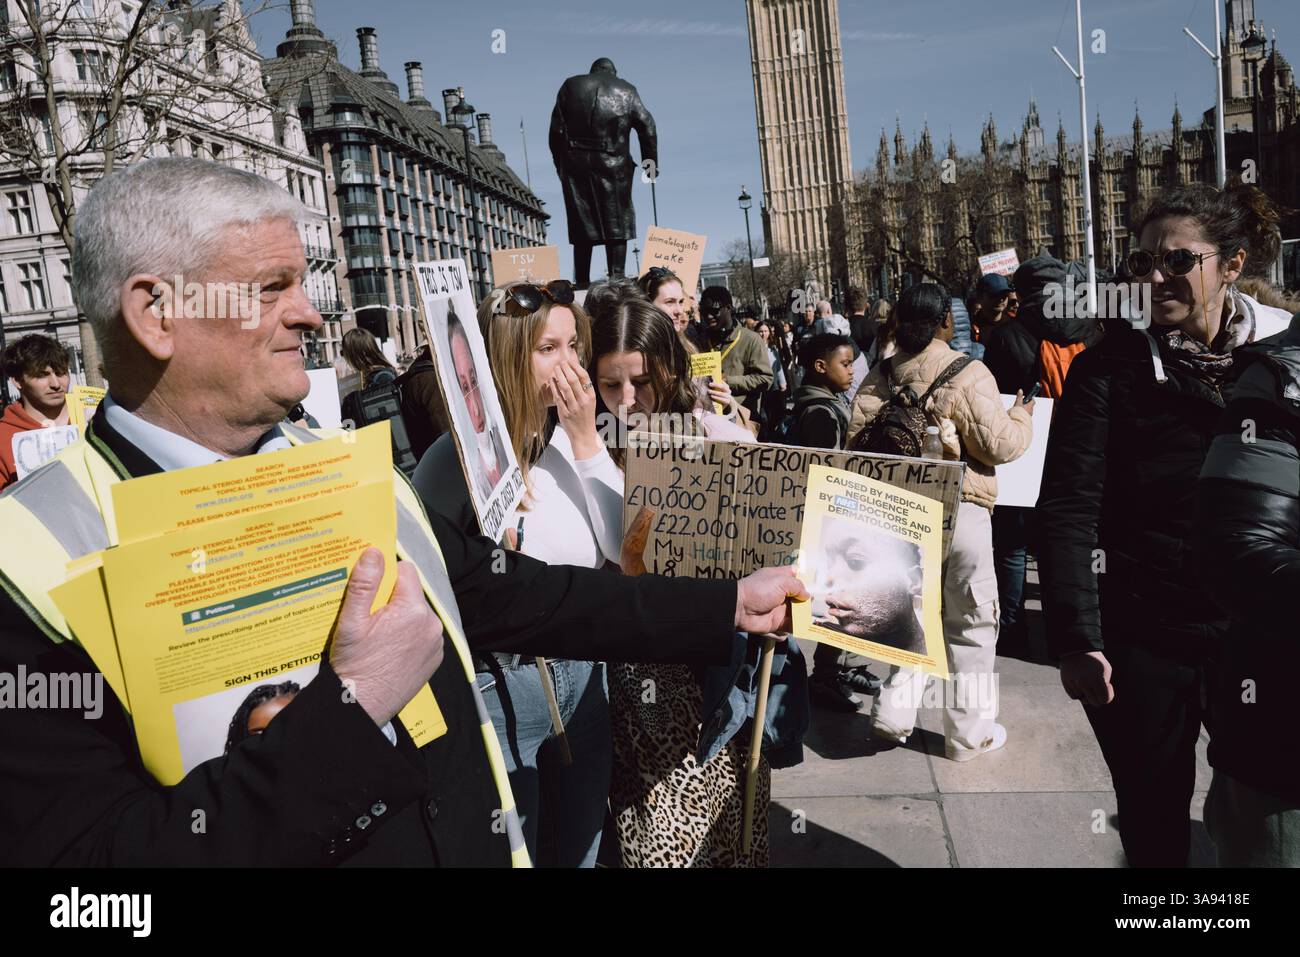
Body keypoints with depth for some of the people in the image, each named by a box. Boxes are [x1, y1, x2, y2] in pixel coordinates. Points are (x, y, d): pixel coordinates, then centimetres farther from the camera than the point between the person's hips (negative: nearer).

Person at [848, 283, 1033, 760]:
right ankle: (968, 730, 19)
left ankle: (893, 711, 19)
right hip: (958, 510, -5)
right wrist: (1021, 419, 6)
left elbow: (856, 444, 0)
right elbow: (997, 445, -14)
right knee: (970, 622, 9)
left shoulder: (879, 377, 2)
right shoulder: (967, 373, -14)